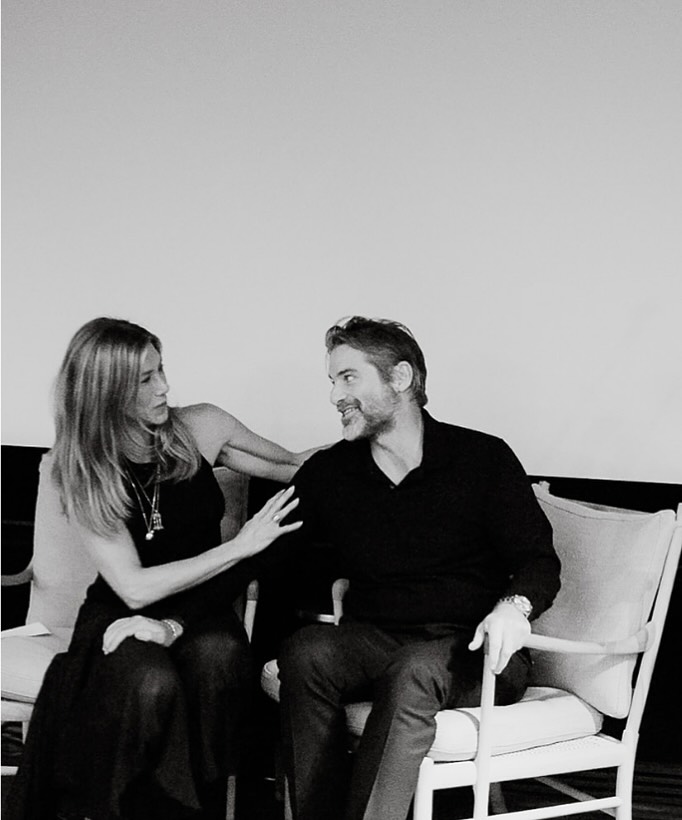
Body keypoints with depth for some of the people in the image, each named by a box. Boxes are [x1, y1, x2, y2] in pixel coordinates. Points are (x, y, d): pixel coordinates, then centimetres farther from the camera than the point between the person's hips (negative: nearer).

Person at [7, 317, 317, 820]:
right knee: (151, 683, -36)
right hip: (122, 614, -2)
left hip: (200, 607, 2)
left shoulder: (200, 428, -1)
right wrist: (241, 546, -20)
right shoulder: (84, 475, -8)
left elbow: (292, 467, 17)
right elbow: (134, 588, -16)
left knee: (217, 656, -34)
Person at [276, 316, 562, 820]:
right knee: (307, 652, -29)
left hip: (470, 649, -3)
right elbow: (262, 552, 10)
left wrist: (514, 606, -24)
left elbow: (539, 561, 0)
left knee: (413, 670, -36)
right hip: (374, 641, 3)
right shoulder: (327, 472, 10)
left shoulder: (483, 458, 2)